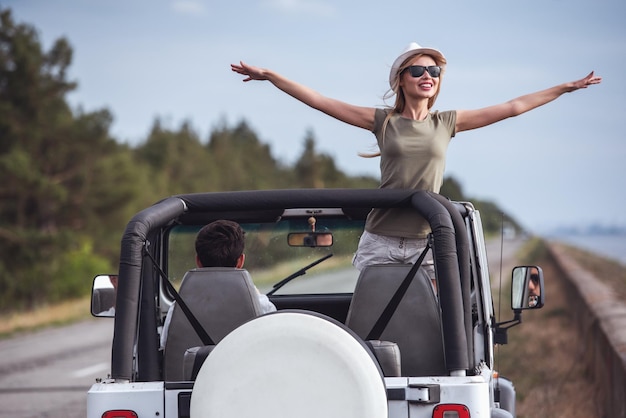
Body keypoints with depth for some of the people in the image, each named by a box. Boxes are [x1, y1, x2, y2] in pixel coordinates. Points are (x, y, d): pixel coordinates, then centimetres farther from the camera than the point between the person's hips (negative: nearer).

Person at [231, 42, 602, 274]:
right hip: (380, 242, -1)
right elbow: (319, 101, 4)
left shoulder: (447, 123, 9)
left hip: (426, 244, 1)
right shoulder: (383, 121, 6)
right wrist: (268, 75, 1)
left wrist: (565, 88, 12)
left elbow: (512, 108, 11)